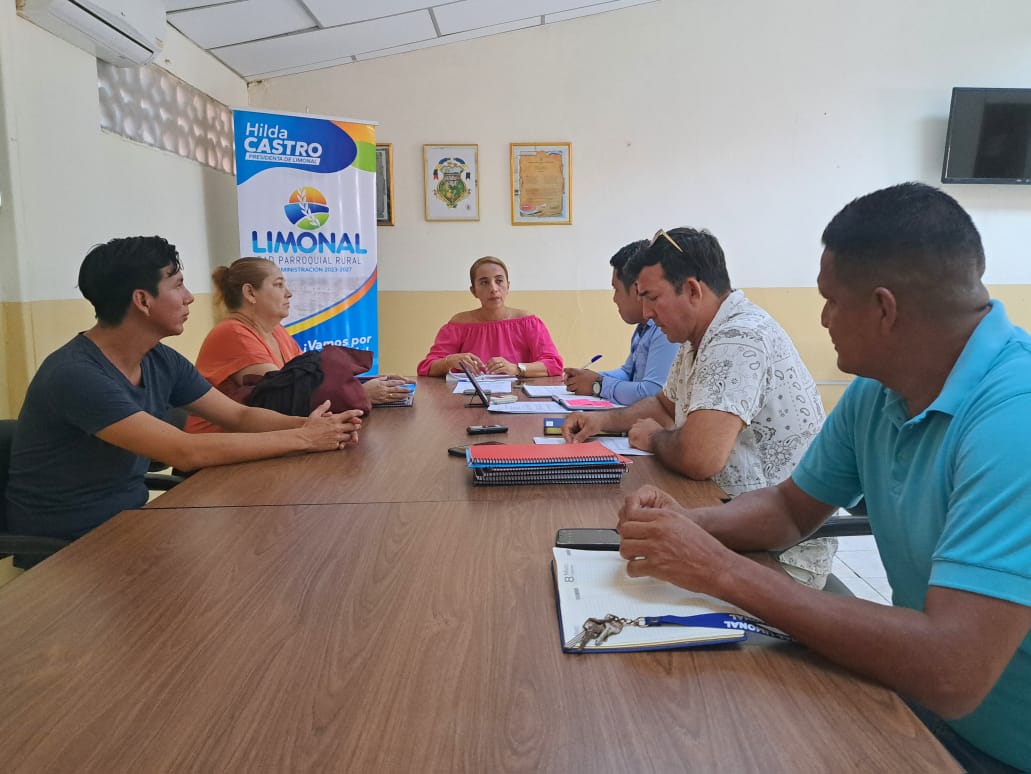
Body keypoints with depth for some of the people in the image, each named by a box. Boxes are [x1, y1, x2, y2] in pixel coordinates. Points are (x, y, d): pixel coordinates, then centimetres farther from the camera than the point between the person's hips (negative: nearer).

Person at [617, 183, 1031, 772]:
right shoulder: (873, 392, -3)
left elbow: (951, 673, -33)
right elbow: (791, 509, 8)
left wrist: (723, 569, -27)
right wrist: (685, 524, -12)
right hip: (918, 708, 6)